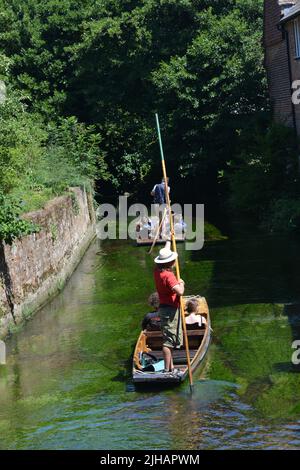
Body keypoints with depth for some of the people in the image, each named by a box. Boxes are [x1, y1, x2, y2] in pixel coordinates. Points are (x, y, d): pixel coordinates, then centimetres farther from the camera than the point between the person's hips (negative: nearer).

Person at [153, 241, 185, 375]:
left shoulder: (157, 271, 5)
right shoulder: (168, 275, -21)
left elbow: (165, 252, 23)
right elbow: (180, 292, -31)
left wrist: (168, 242, 40)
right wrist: (181, 284, -9)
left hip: (164, 308, 10)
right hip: (170, 310, -10)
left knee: (169, 340, 15)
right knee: (168, 340, -6)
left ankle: (171, 368, 21)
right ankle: (167, 370, -4)